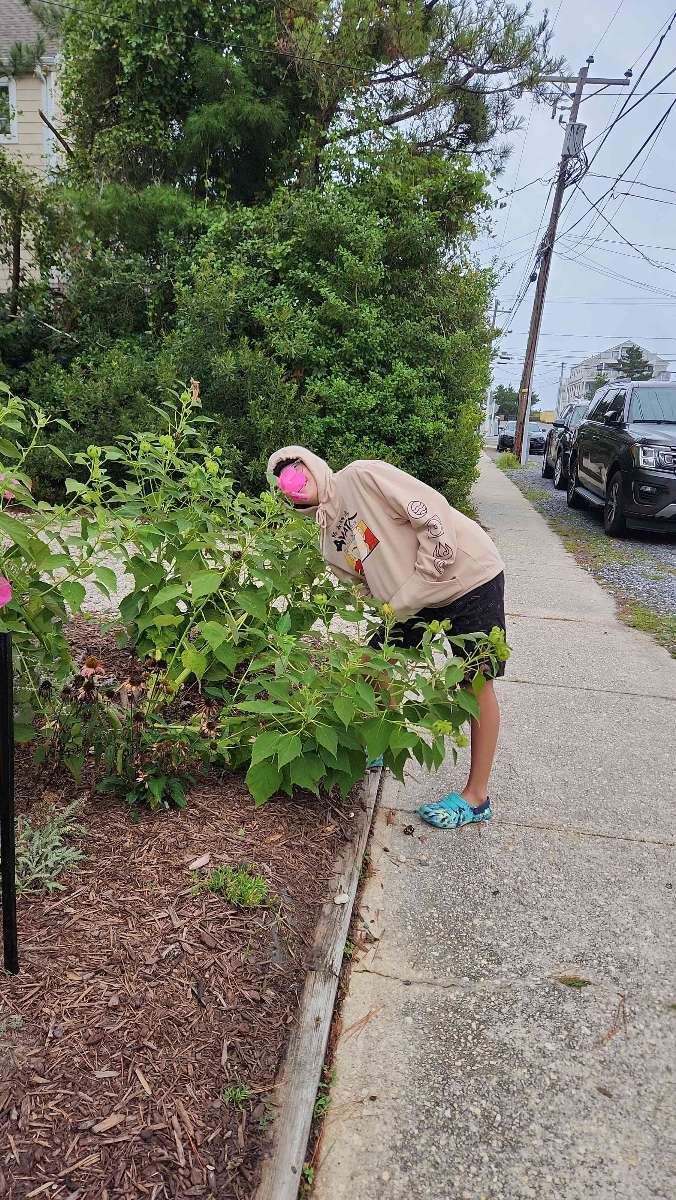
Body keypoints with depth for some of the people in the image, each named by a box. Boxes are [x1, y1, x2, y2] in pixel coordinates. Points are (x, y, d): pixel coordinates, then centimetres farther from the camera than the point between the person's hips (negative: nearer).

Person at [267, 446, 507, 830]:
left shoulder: (362, 476, -17)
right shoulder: (331, 545, 5)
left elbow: (434, 515, -22)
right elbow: (372, 585, 9)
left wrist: (405, 599, -19)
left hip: (468, 575, -8)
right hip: (416, 599, 8)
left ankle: (476, 797, 11)